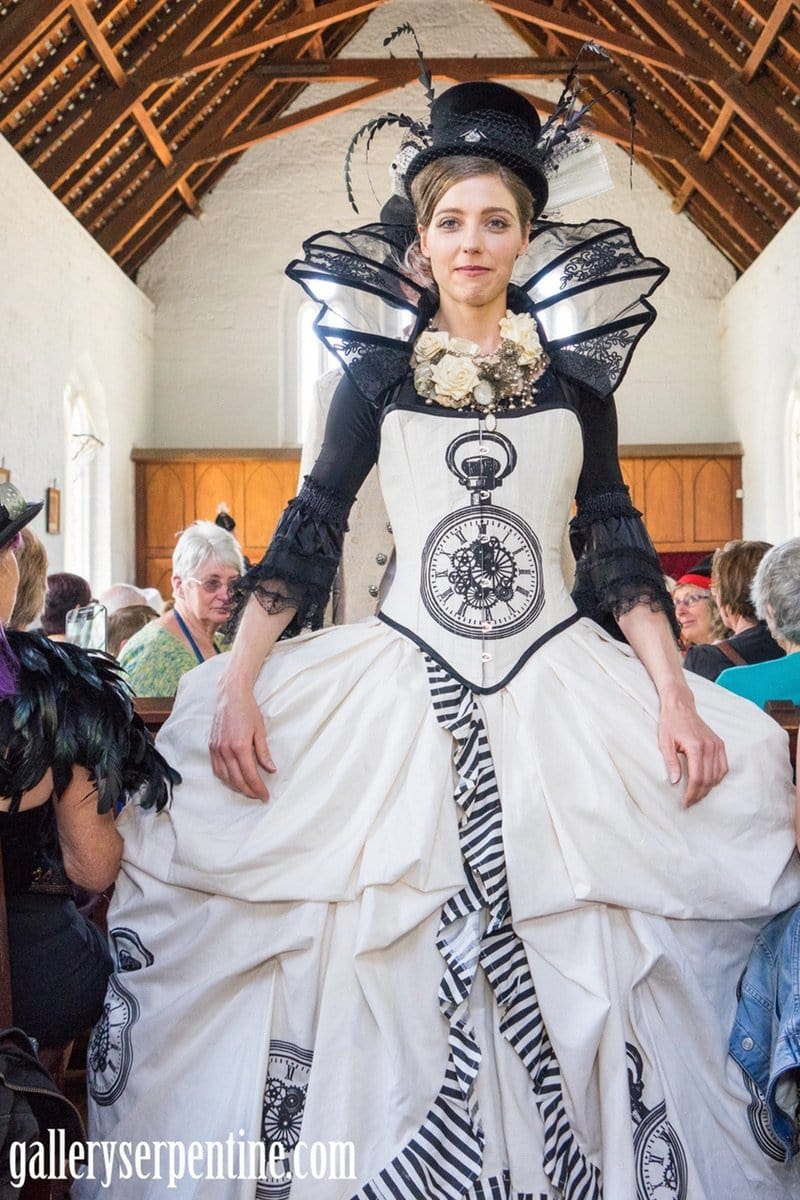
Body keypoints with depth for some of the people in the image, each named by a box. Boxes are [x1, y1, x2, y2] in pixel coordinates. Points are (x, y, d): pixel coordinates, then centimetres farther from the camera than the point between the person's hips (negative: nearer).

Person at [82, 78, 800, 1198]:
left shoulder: (575, 375, 8)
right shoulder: (377, 373, 6)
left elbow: (617, 542, 7)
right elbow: (309, 531, 2)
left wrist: (676, 697, -4)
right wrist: (237, 685, -10)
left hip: (559, 686, 1)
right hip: (403, 685, 0)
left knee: (568, 966, 0)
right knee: (373, 963, -1)